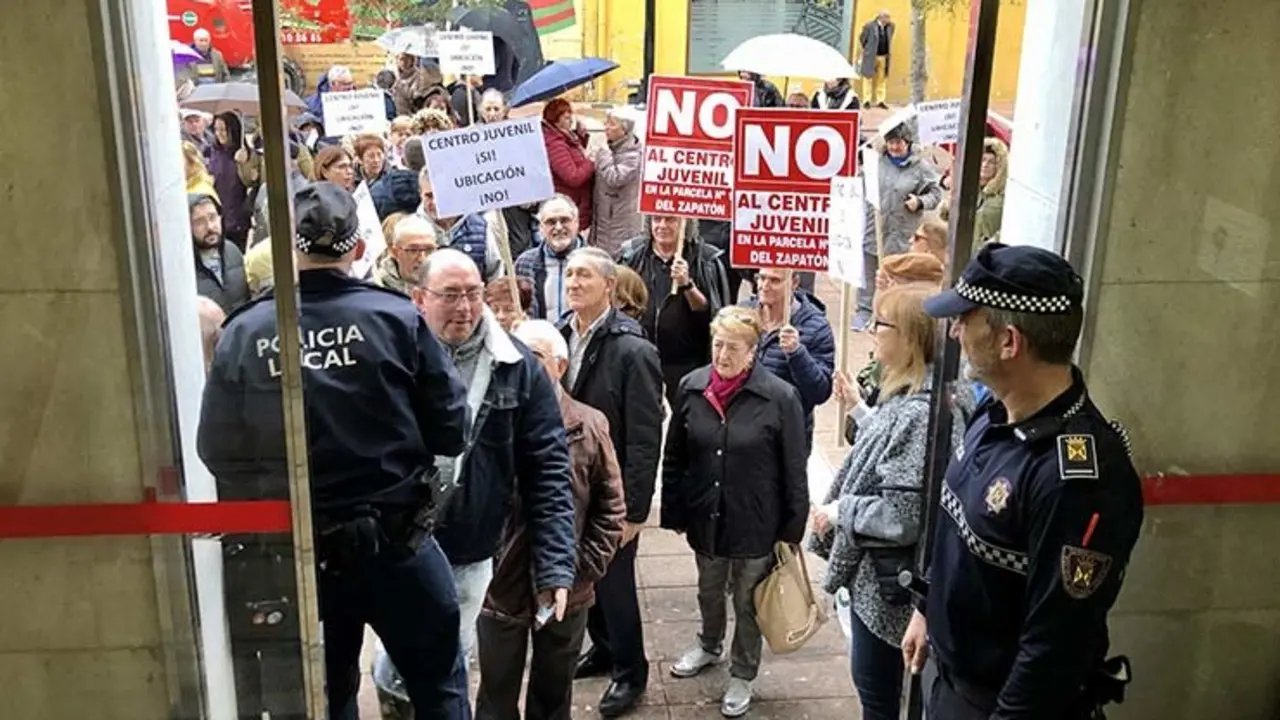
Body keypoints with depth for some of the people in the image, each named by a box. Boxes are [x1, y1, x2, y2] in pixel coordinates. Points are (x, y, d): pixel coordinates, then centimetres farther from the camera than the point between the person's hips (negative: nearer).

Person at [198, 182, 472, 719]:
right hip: (394, 536, -2)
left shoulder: (243, 332, -8)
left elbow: (215, 450, -2)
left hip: (295, 549, 2)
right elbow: (451, 431, -8)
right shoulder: (396, 317, -12)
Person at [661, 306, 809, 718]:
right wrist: (673, 513, 4)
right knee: (709, 592, 26)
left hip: (756, 522, -4)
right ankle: (709, 647, 52)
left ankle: (742, 676, 35)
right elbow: (673, 459, 2)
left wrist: (792, 527, -8)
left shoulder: (780, 397, -18)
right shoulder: (691, 387, -6)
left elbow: (795, 470, -11)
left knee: (748, 601, 14)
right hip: (704, 516, 4)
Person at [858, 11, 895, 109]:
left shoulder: (890, 26, 4)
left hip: (884, 57, 5)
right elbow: (861, 39, -1)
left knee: (882, 79, 6)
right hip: (871, 57, -5)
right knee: (868, 78, 1)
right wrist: (863, 52, 1)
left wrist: (889, 51, 16)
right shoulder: (870, 26, -10)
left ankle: (880, 101, 13)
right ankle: (867, 101, 8)